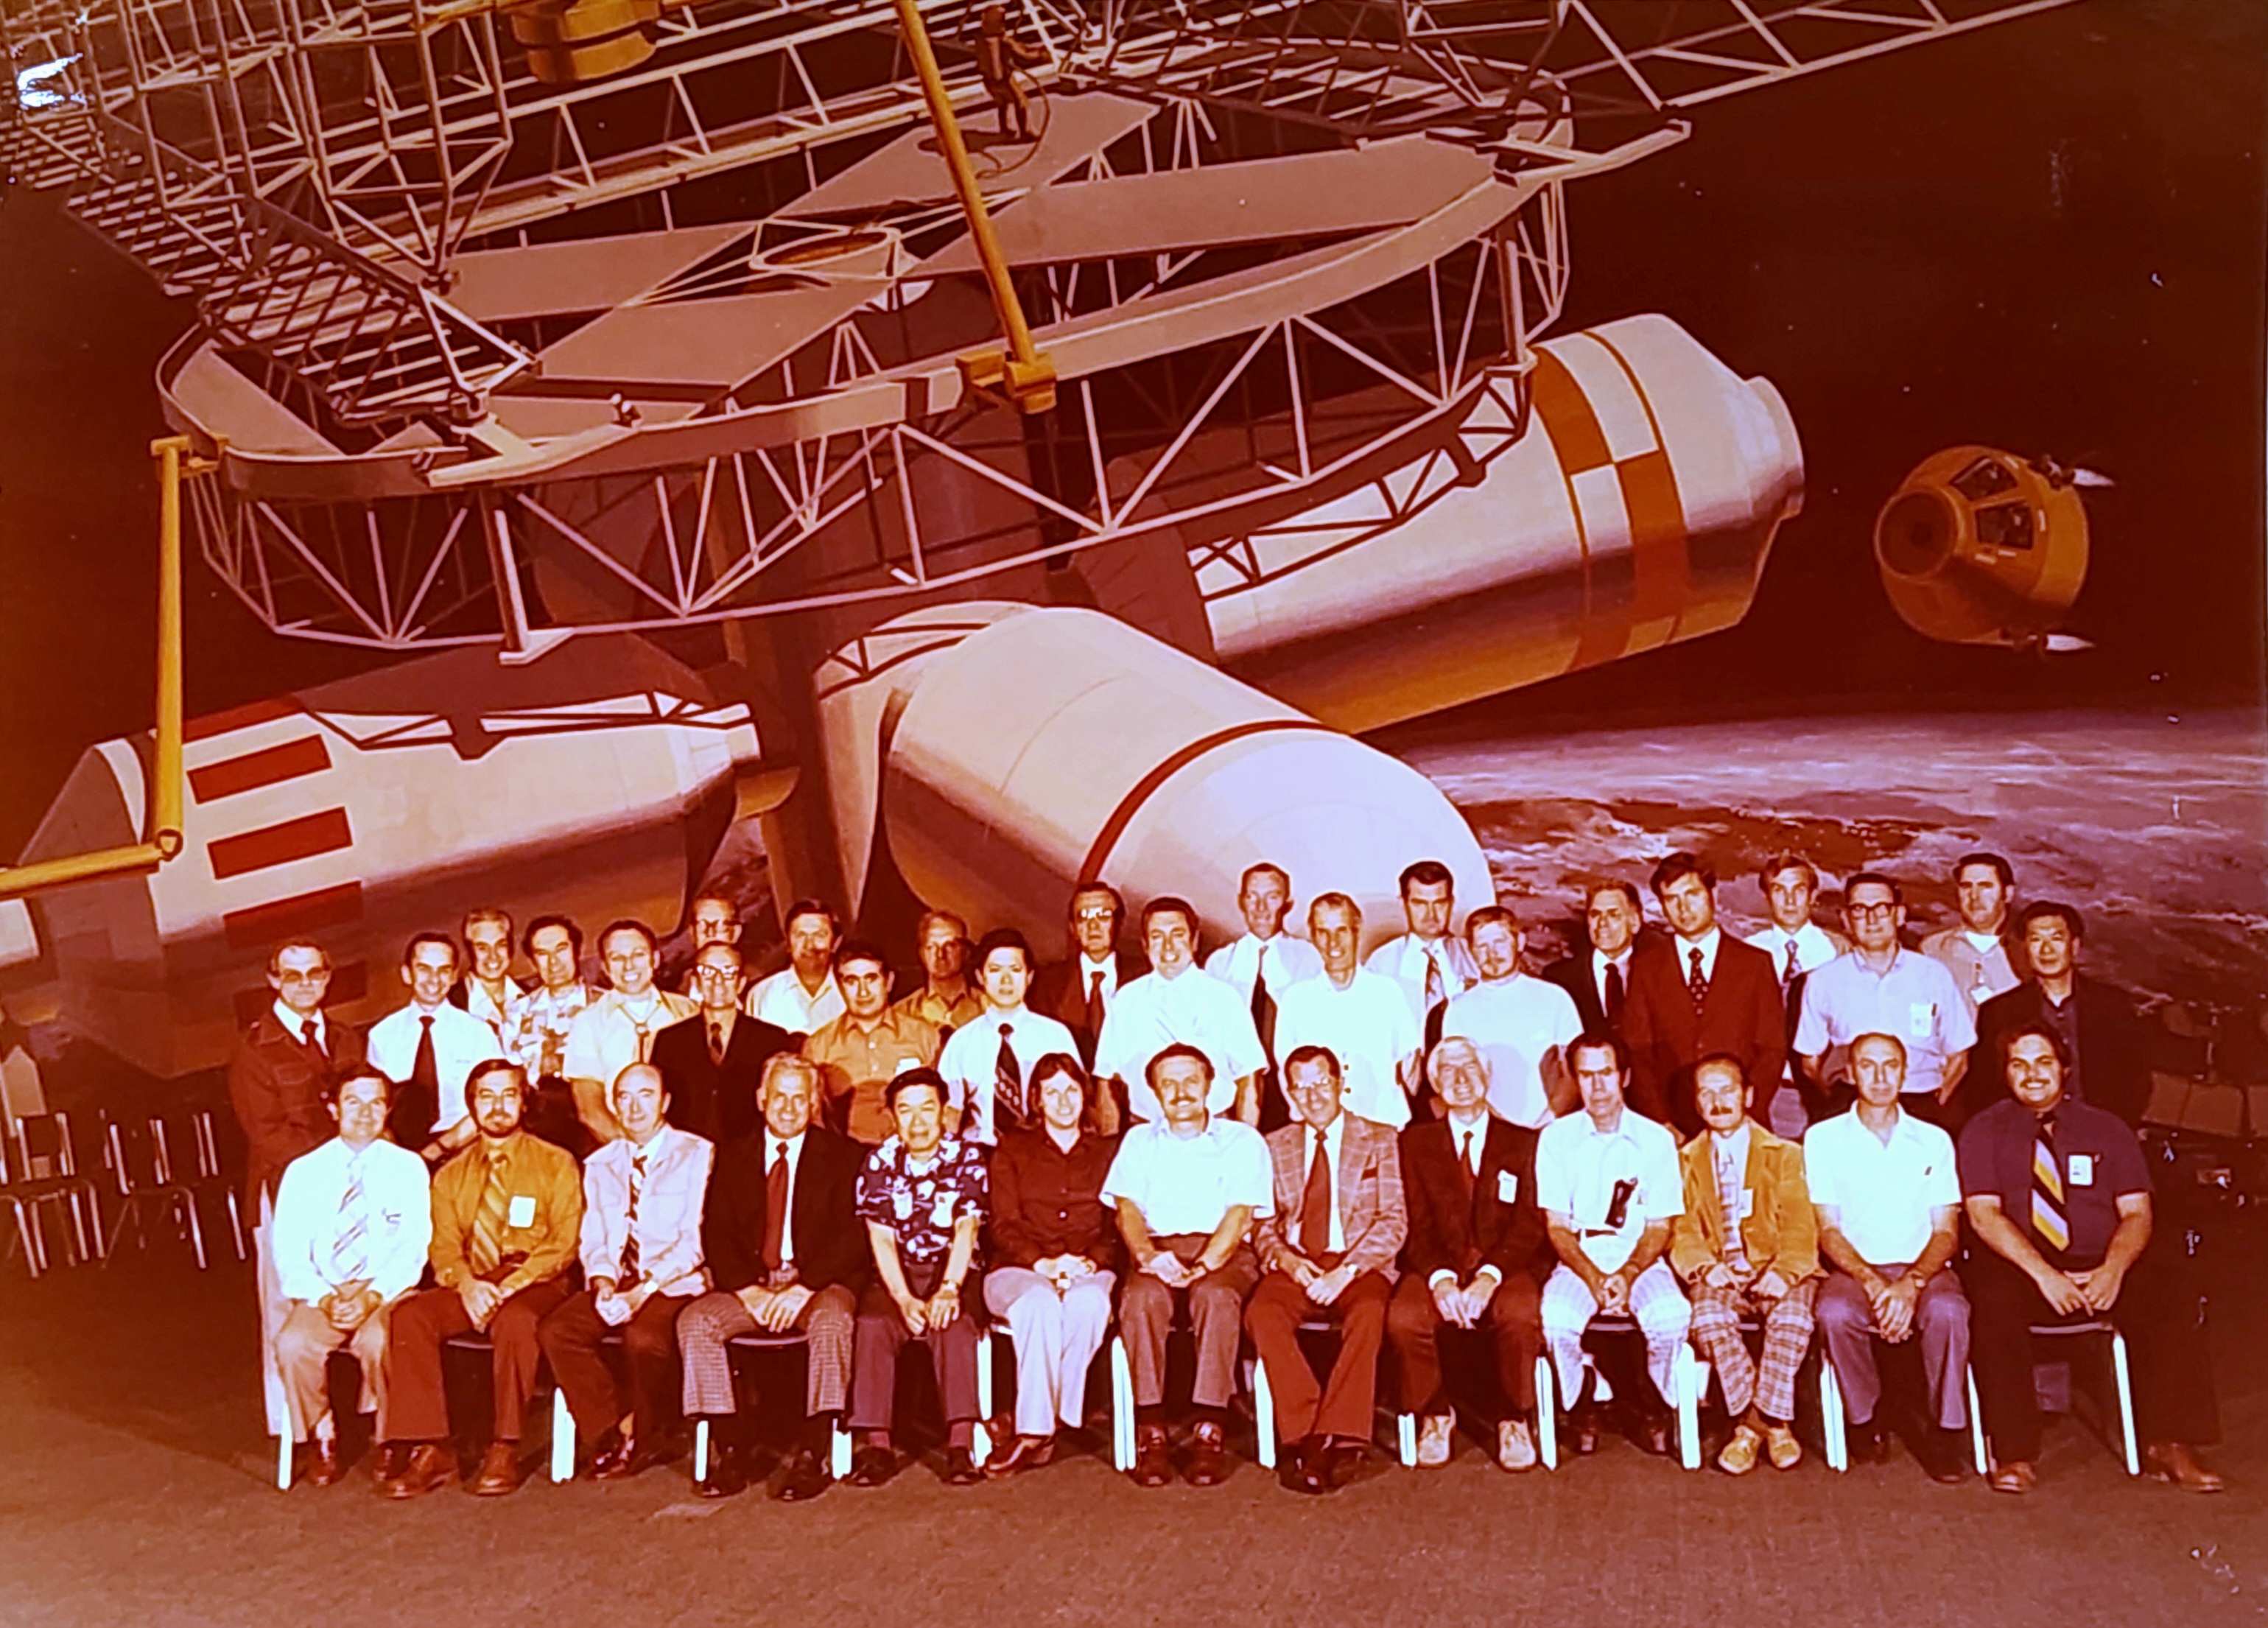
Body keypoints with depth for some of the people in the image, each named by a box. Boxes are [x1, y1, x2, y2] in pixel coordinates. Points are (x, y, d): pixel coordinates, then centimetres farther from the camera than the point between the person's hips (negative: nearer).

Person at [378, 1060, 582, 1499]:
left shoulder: (556, 1164, 8)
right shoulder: (450, 1175, 19)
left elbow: (563, 1243, -1)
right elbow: (443, 1247, 8)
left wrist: (511, 1286, -16)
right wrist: (467, 1284, -15)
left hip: (536, 1285, -3)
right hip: (471, 1286, 4)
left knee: (515, 1319, -38)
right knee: (409, 1314, -26)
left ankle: (506, 1450, -28)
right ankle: (430, 1450, -25)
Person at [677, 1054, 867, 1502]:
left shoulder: (844, 1155, 5)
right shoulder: (733, 1156, 13)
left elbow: (853, 1235, -5)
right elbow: (716, 1234, 5)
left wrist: (804, 1288, -18)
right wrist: (749, 1291, -13)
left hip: (820, 1284, -3)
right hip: (749, 1285, 3)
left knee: (831, 1321, -35)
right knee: (694, 1321, -24)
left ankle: (811, 1456, -29)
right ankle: (729, 1450, -18)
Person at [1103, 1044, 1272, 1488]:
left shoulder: (1242, 1140, 13)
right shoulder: (1139, 1141, 21)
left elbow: (1239, 1215, 0)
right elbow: (1127, 1208, 7)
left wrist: (1203, 1265, -18)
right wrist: (1148, 1255, -16)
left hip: (1224, 1252, -1)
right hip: (1156, 1248, 1)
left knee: (1215, 1296, -36)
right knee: (1143, 1297, -33)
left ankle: (1210, 1431, -34)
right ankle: (1151, 1431, -31)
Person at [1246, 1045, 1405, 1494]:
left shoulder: (1380, 1141, 9)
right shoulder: (1276, 1147, 17)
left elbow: (1394, 1223, 0)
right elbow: (1263, 1224, 14)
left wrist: (1346, 1270, -15)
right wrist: (1283, 1257, -10)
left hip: (1359, 1267, -2)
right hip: (1294, 1266, 2)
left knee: (1369, 1312, -37)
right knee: (1262, 1313, -32)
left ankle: (1336, 1437, -34)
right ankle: (1305, 1434, -27)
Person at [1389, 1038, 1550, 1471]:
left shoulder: (1523, 1143, 10)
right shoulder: (1417, 1142, 12)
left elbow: (1528, 1226, 0)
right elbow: (1418, 1224, 3)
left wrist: (1489, 1276, -18)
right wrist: (1441, 1279, -17)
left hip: (1507, 1268, -1)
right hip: (1438, 1268, 1)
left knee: (1520, 1312, -35)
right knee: (1404, 1316, -31)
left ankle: (1514, 1422, -10)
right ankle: (1435, 1416, -4)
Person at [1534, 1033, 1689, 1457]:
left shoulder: (1656, 1139, 4)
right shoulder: (1557, 1137, 3)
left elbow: (1659, 1227, 4)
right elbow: (1557, 1226, 2)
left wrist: (1627, 1275, -14)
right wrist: (1593, 1278, -15)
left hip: (1640, 1259, 0)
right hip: (1578, 1259, 0)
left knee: (1671, 1316, -32)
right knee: (1555, 1316, -32)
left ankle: (1653, 1405, -3)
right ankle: (1582, 1407, -3)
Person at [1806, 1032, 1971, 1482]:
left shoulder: (1933, 1141, 10)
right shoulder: (1824, 1138, 6)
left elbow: (1945, 1232, 5)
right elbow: (1829, 1231, 2)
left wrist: (1912, 1282, -15)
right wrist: (1873, 1282, -16)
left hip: (1923, 1270, 1)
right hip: (1855, 1270, 0)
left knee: (1948, 1309, -33)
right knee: (1833, 1312, -33)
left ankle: (1944, 1429, -16)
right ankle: (1864, 1422, -11)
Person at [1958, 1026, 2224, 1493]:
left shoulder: (2106, 1129, 14)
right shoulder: (1984, 1132, 7)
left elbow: (2137, 1213, 4)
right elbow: (1984, 1214, -6)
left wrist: (2113, 1270, -17)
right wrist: (2044, 1274, -21)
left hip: (2101, 1274, 2)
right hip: (2019, 1271, -2)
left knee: (2168, 1293, -27)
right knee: (1994, 1299, -36)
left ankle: (2170, 1445, -22)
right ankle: (2015, 1454, -30)